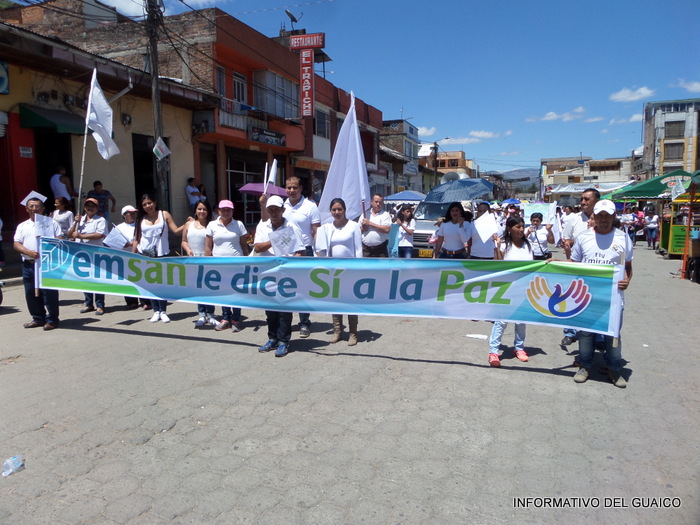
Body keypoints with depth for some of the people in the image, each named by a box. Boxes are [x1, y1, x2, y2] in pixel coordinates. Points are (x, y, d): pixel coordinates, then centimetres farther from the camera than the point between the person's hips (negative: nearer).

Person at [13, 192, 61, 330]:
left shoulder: (51, 223, 8)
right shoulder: (22, 226, 16)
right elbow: (16, 244, 6)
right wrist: (29, 252, -14)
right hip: (29, 265, 4)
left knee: (49, 293, -3)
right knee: (31, 294, 9)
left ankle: (52, 319, 6)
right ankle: (38, 318, 22)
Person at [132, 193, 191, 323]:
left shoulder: (164, 215, 5)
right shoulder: (141, 219, 10)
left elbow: (176, 231, -2)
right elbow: (136, 239, 10)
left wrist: (187, 224, -16)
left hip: (161, 255, -2)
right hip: (144, 255, 2)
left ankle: (163, 311, 7)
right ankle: (156, 311, 12)